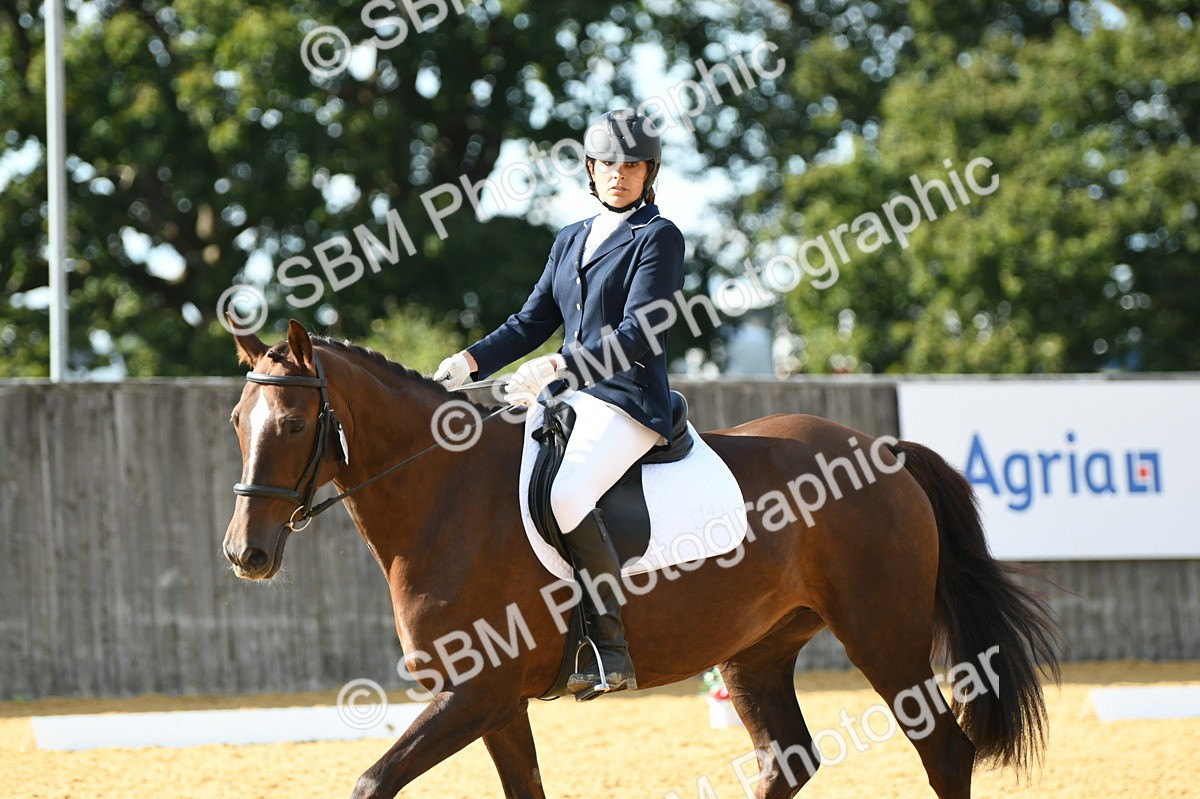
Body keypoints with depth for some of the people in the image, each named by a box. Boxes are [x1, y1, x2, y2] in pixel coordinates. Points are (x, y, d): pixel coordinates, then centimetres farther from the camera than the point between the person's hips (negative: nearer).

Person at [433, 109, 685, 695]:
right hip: (568, 399, 8)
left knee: (565, 495, -33)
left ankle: (612, 650, -28)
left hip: (628, 400, -8)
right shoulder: (570, 241, 19)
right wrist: (471, 361, 3)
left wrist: (559, 367, -26)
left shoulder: (659, 238, -4)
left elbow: (638, 334, -15)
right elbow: (533, 323, 20)